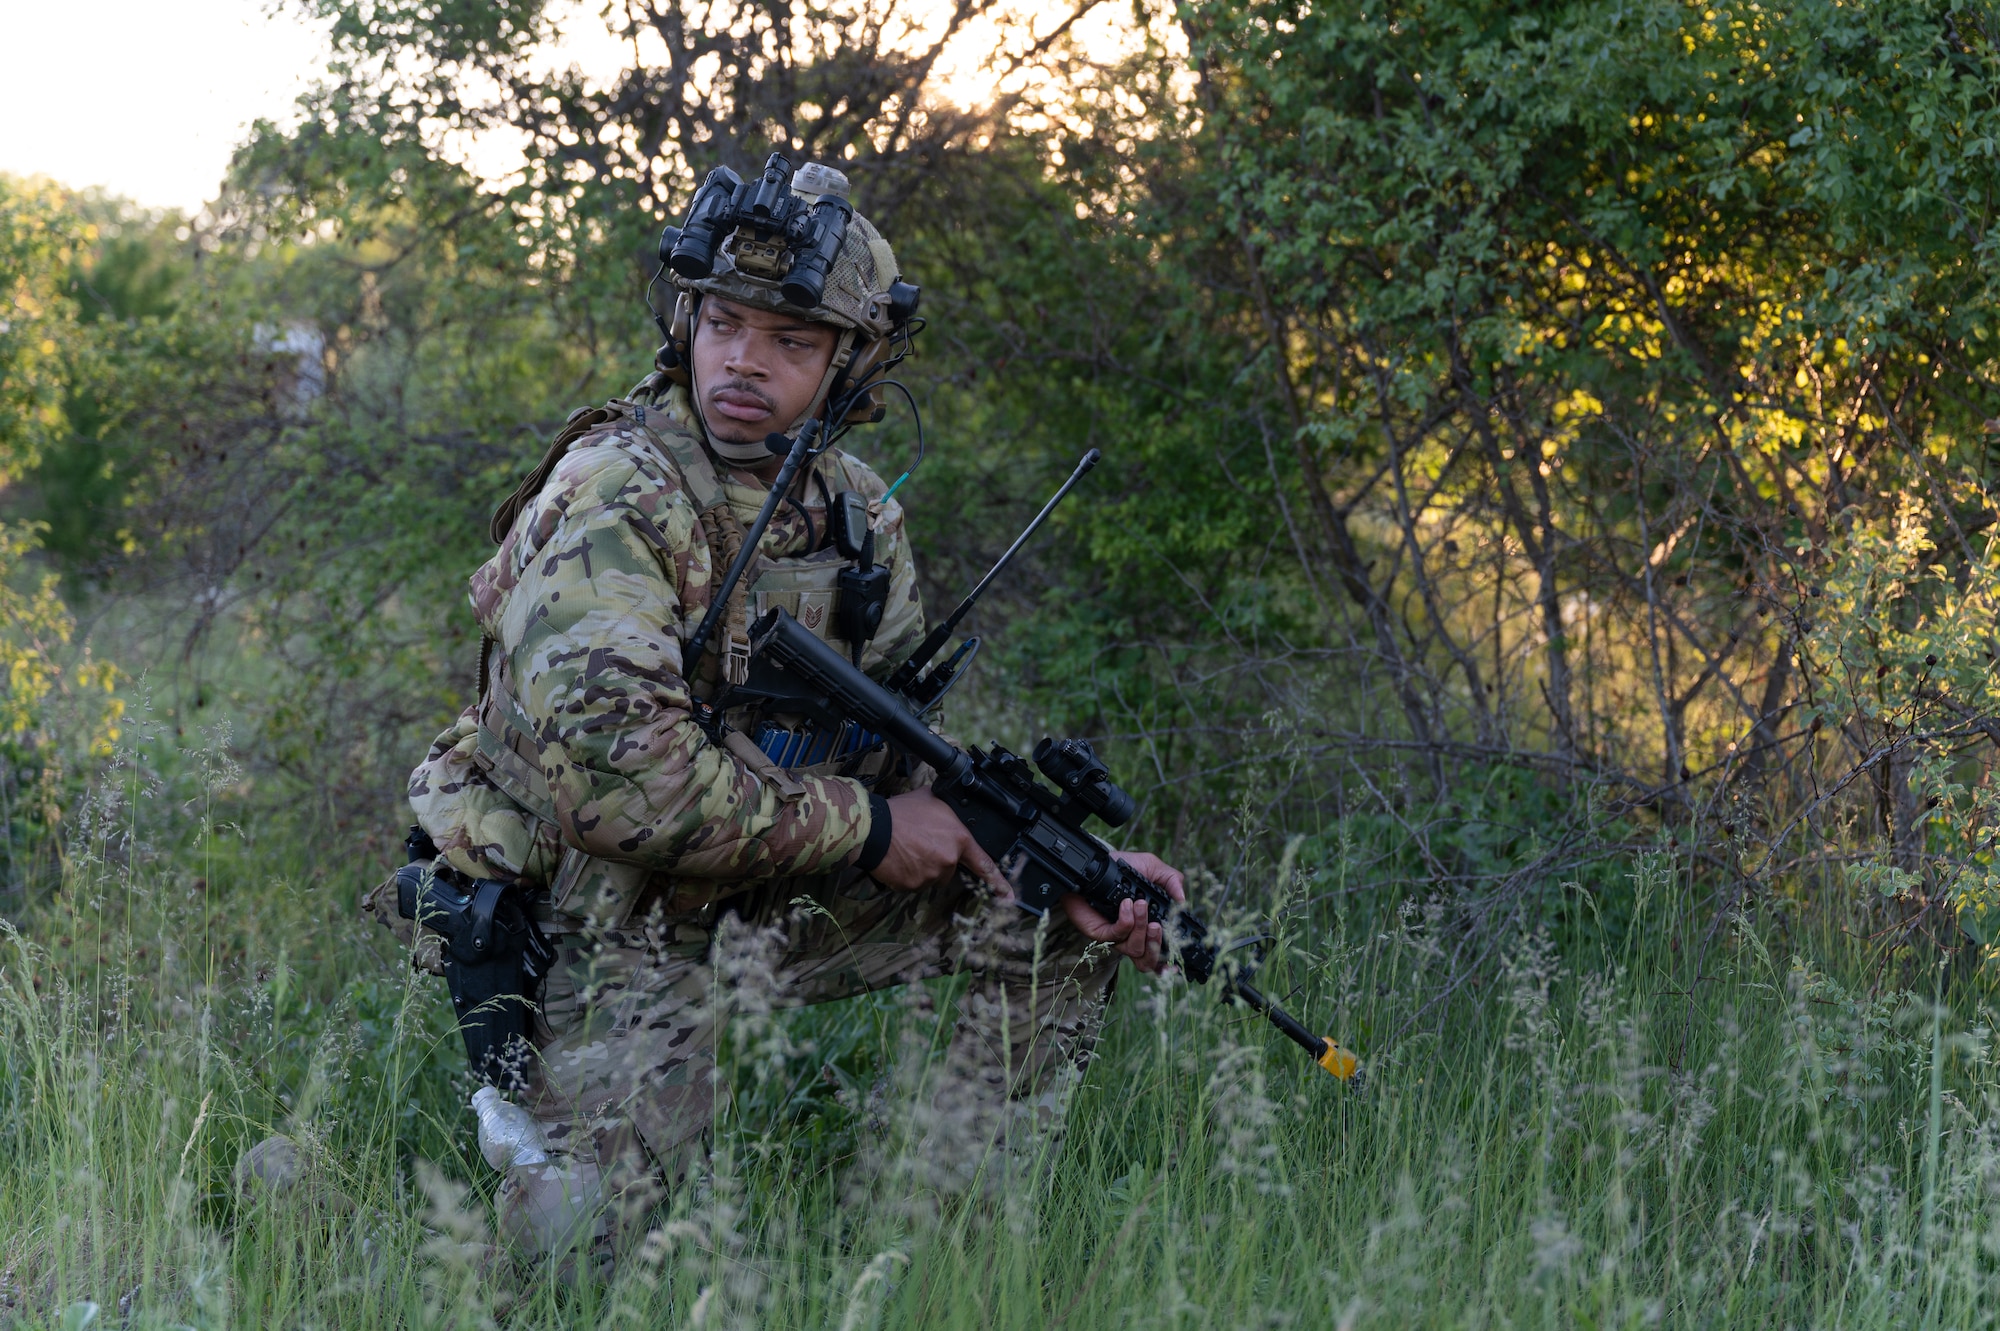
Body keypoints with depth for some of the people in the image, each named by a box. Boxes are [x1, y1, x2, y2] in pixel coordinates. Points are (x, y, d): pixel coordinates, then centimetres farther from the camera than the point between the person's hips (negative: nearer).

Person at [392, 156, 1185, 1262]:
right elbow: (612, 778, -31)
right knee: (572, 1236, -23)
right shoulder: (612, 498, -21)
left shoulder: (857, 512, 5)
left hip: (775, 909, 7)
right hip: (608, 930, -7)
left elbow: (909, 766, 10)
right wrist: (863, 828, -22)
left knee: (1051, 916, 2)